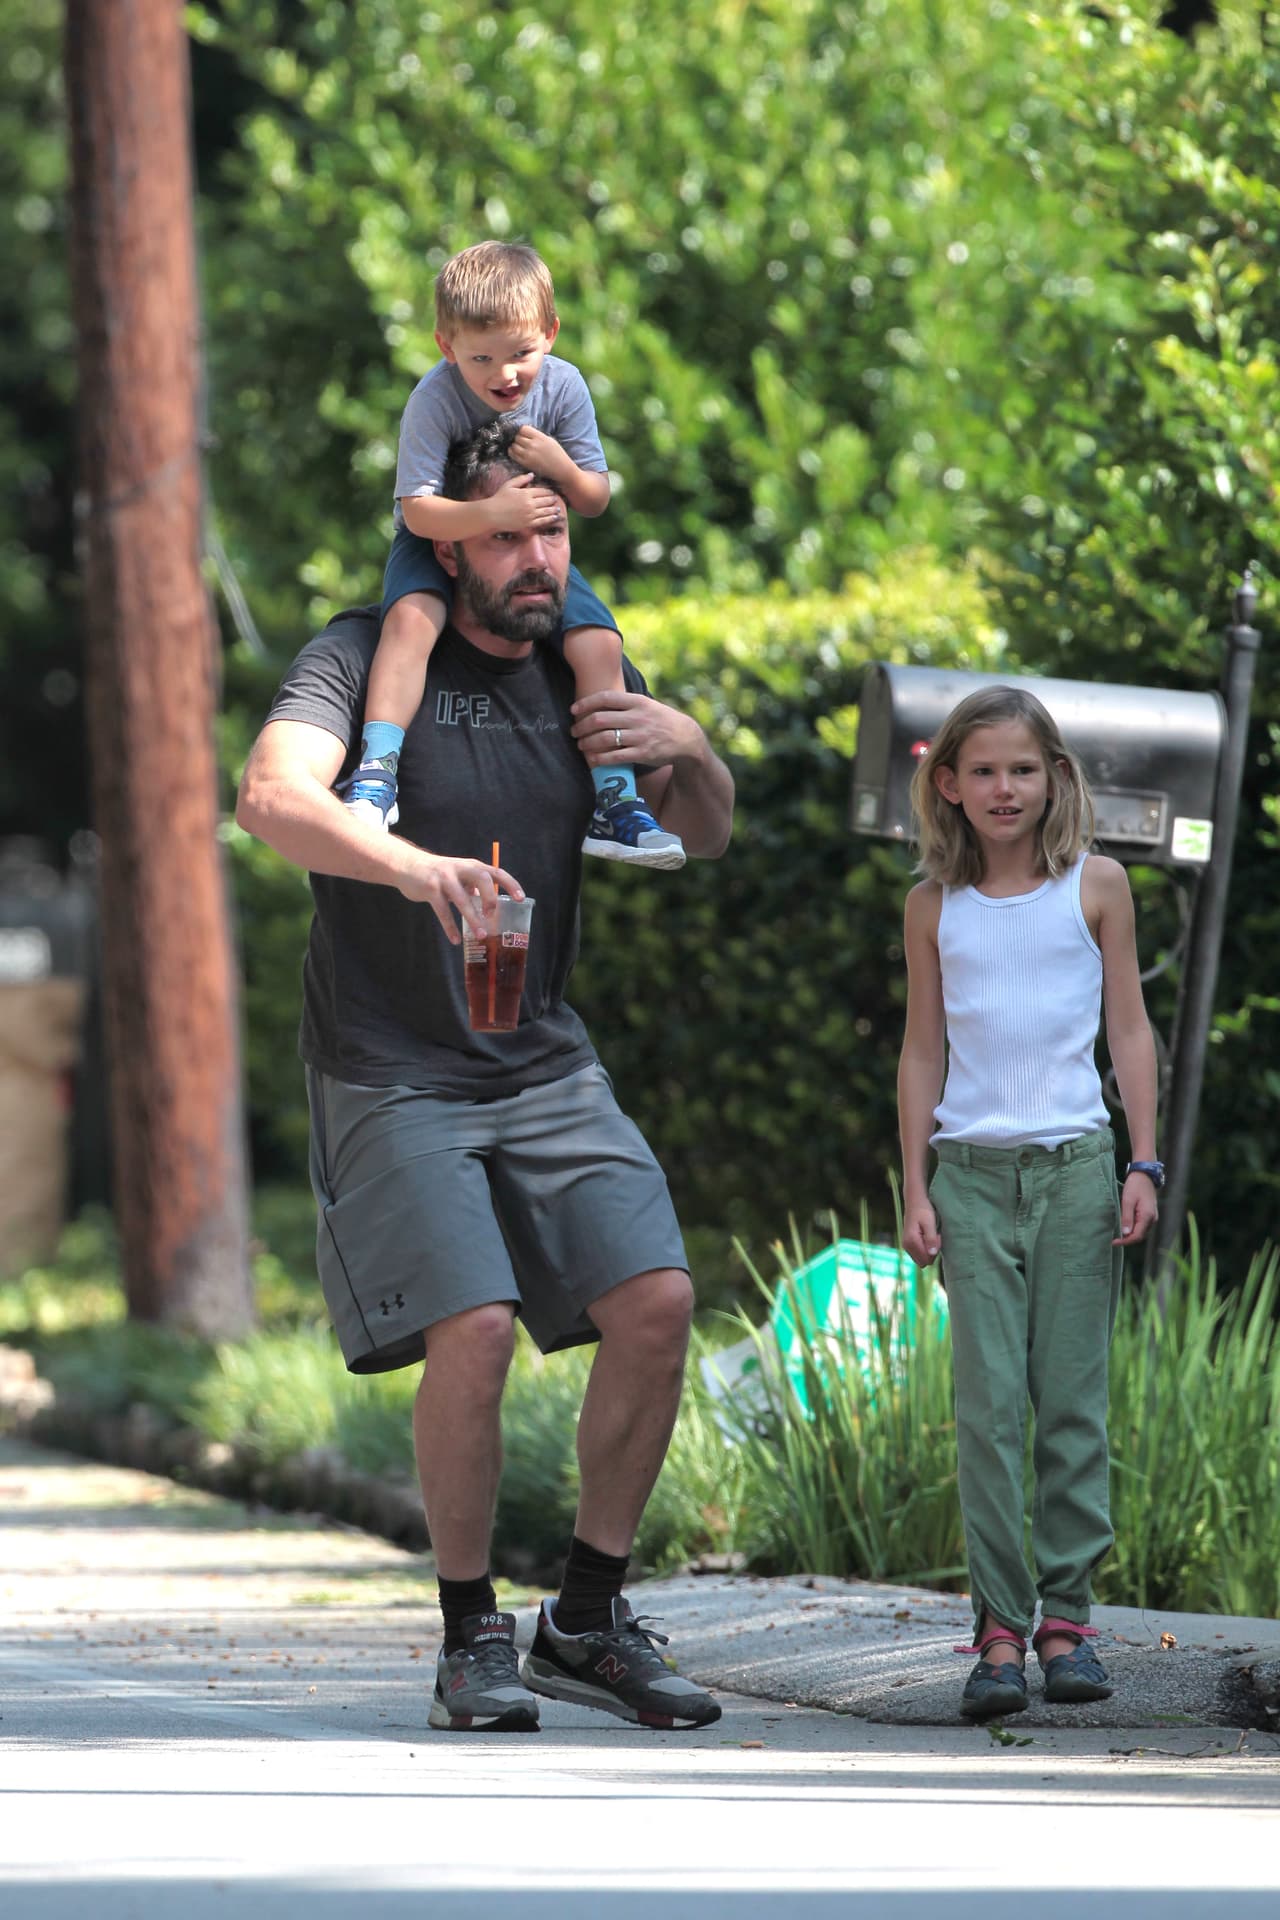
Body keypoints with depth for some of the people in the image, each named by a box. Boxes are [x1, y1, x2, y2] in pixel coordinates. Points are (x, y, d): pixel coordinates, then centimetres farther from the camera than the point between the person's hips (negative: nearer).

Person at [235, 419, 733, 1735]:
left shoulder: (583, 672, 8)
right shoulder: (369, 657, -10)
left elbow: (704, 837, 18)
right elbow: (271, 795, -29)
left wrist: (691, 751, -6)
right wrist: (414, 866, -47)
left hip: (545, 1070, 5)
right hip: (392, 1076, -5)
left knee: (656, 1306, -9)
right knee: (474, 1332, -20)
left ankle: (587, 1621, 6)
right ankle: (471, 1640, -1)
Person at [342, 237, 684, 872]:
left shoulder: (562, 386, -13)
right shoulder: (437, 398, -25)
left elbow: (595, 500, -6)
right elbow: (418, 509, -29)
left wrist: (561, 467, -29)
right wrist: (490, 514, -45)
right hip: (439, 539, -3)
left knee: (599, 643, -17)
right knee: (411, 615, -35)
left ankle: (615, 807, -6)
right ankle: (375, 775, -38)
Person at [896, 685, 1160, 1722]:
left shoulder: (1097, 886, 4)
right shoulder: (936, 905, 8)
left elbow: (1130, 1028, 6)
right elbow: (923, 1052, 12)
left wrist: (1143, 1165, -1)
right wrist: (916, 1188, 6)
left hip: (1075, 1163, -1)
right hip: (972, 1169, 1)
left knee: (1073, 1395, -1)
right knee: (988, 1402, -5)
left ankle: (1067, 1611, 7)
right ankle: (1001, 1626, -4)